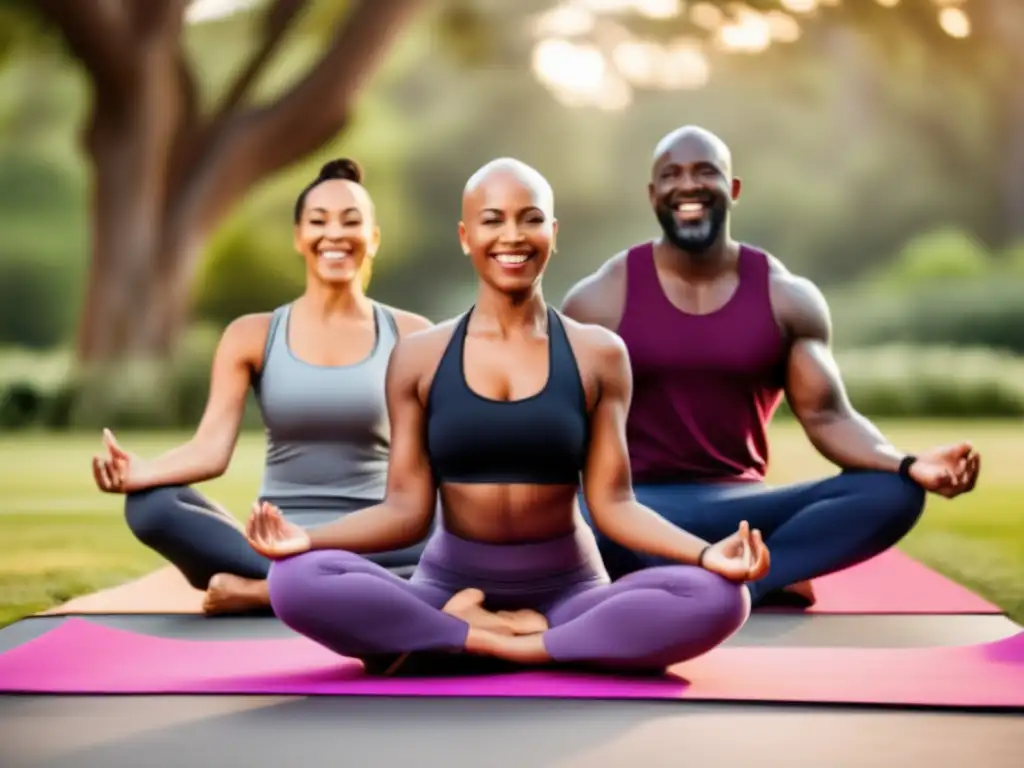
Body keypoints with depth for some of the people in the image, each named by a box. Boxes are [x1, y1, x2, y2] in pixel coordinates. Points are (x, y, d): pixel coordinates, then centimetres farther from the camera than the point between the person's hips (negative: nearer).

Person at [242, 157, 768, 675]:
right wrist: (309, 539, -18)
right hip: (449, 588, -1)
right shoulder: (418, 357, 3)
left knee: (716, 598, -29)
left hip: (570, 591, 1)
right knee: (296, 580, -28)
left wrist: (705, 552, -19)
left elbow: (612, 503, -1)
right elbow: (407, 508, -1)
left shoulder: (598, 354, 3)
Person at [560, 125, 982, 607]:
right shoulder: (600, 299, 2)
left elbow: (827, 416, 2)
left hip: (739, 504, 2)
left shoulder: (787, 297, 7)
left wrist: (910, 466, -18)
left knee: (892, 494, -22)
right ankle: (765, 584, -24)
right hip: (636, 505, -2)